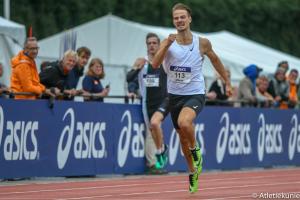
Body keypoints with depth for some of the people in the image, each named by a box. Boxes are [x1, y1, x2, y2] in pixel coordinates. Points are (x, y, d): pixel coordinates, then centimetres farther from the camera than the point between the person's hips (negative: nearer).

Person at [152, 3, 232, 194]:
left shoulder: (202, 43, -6)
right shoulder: (167, 43, -4)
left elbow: (215, 60, 13)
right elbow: (155, 65, -19)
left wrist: (228, 83, 18)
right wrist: (167, 46, -32)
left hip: (195, 94, -3)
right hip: (175, 95, 3)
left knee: (184, 123, -33)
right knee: (182, 136, 14)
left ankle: (195, 148, -2)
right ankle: (193, 172, 37)